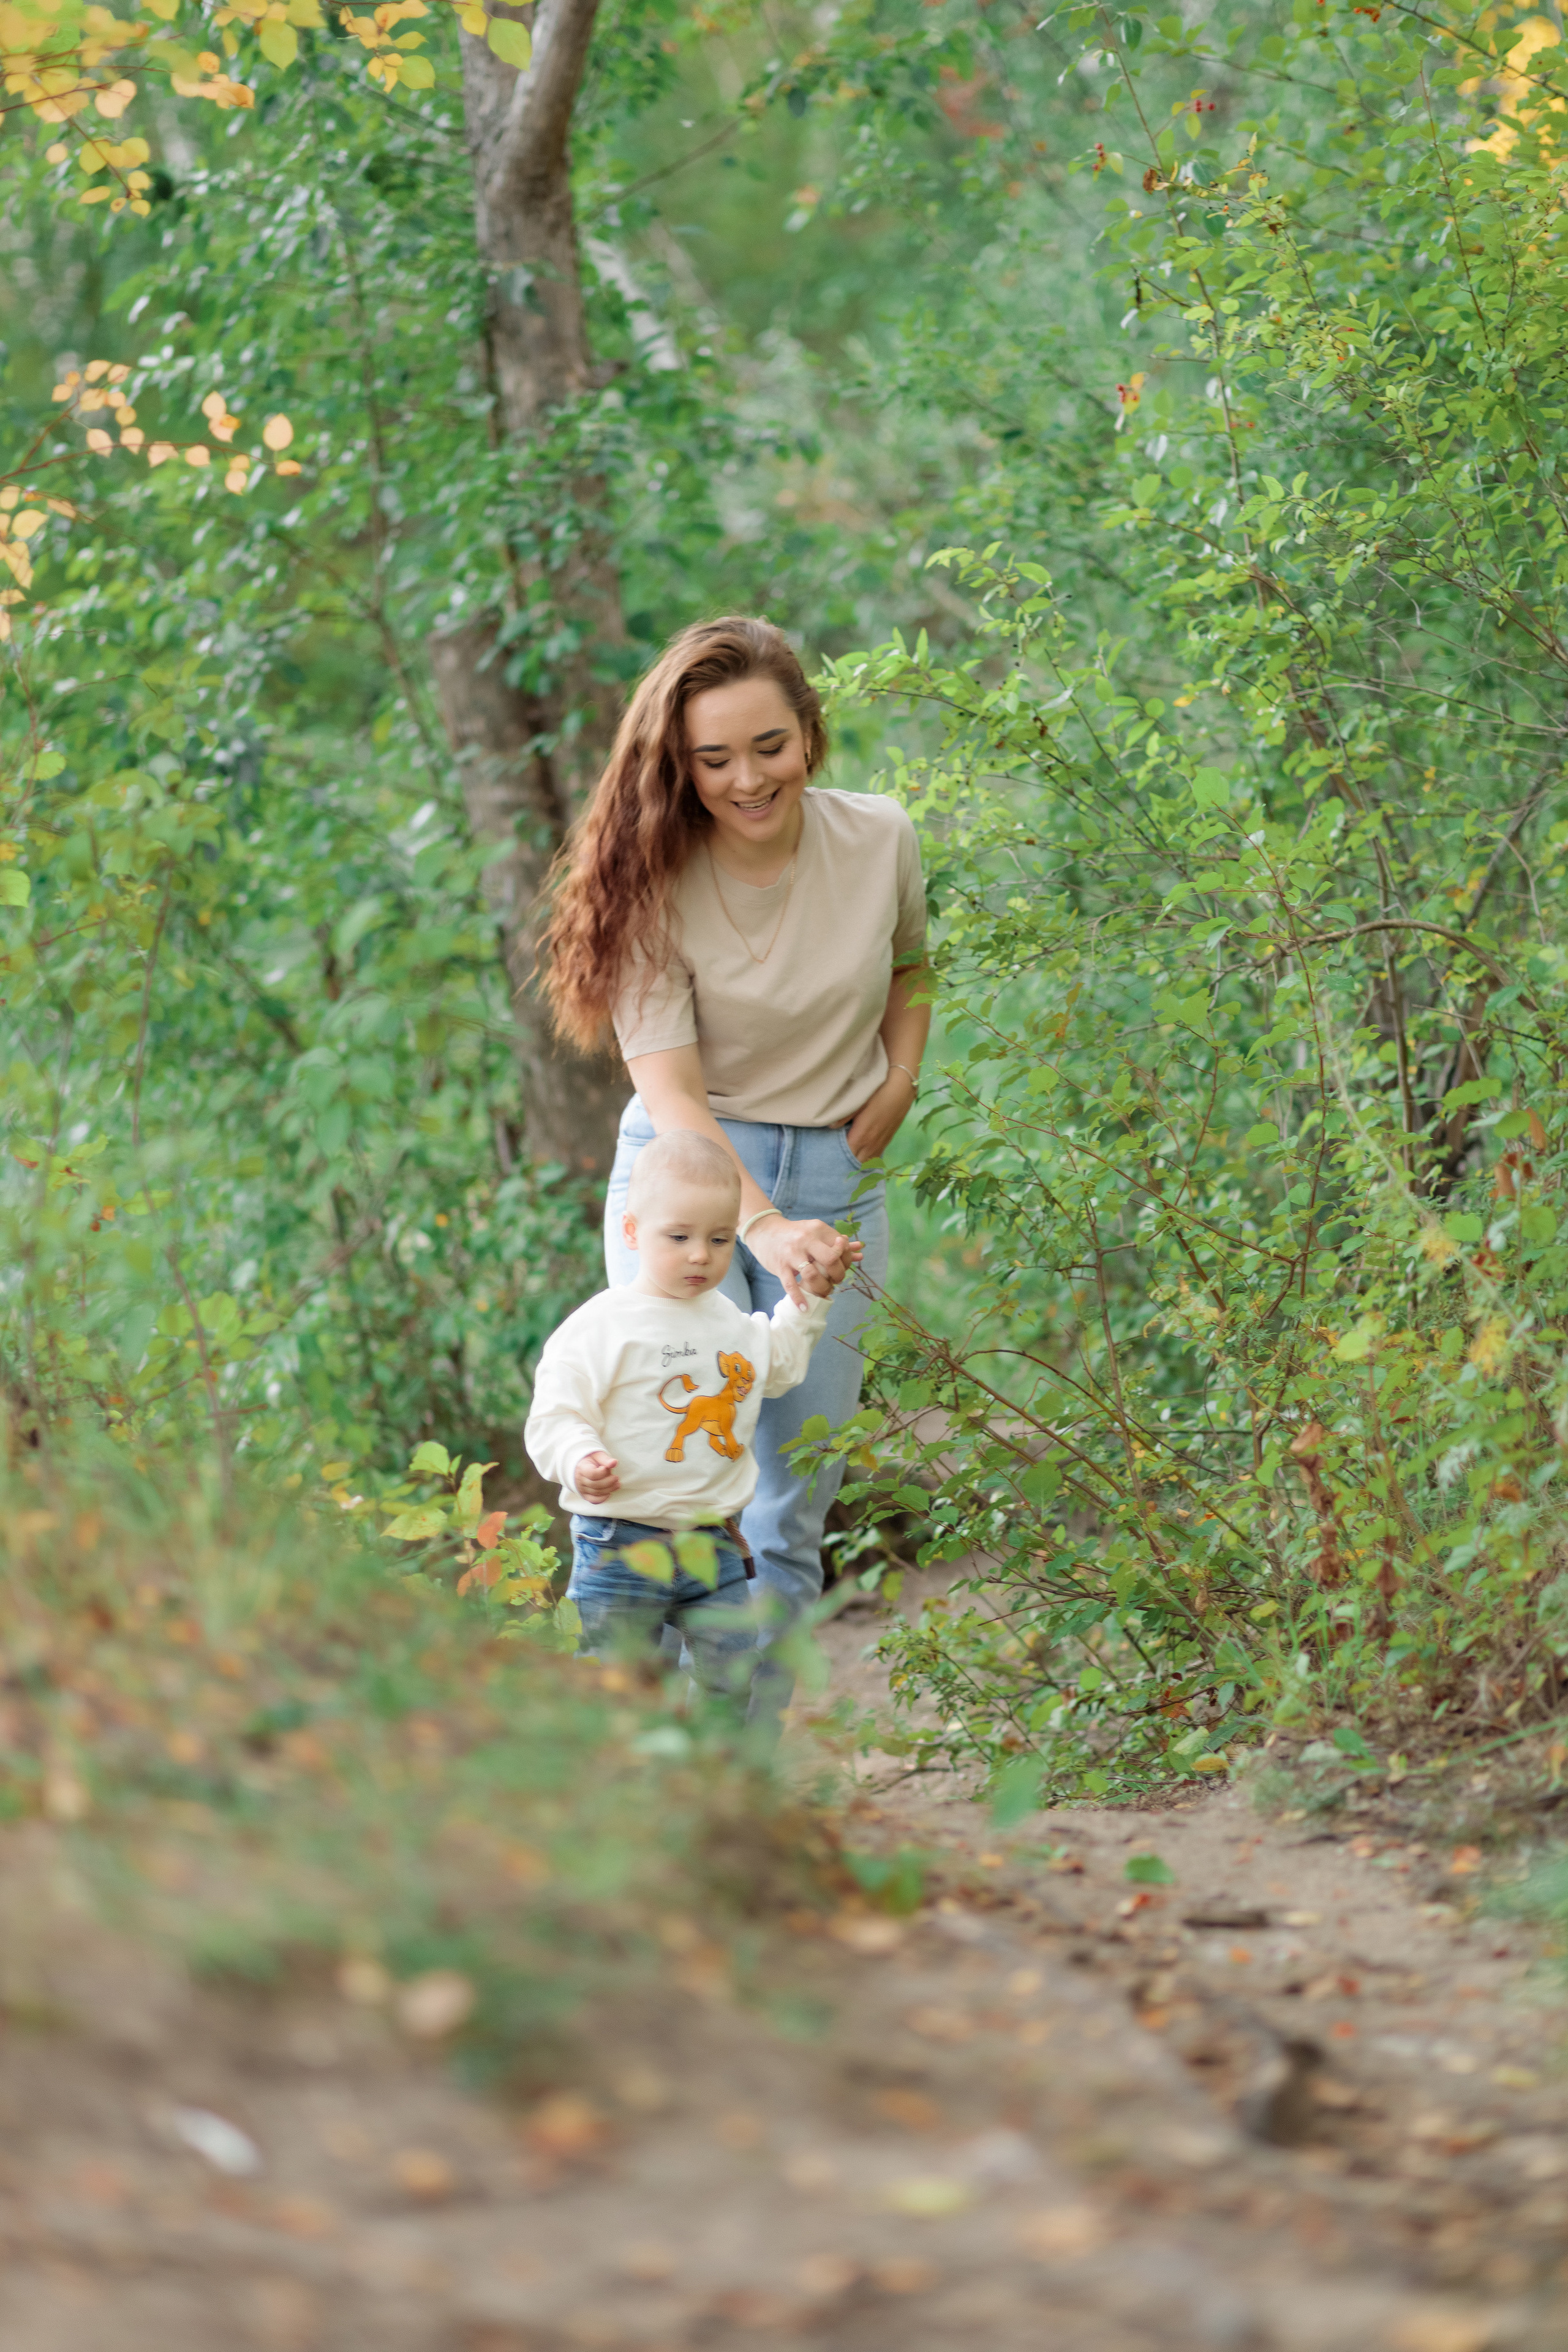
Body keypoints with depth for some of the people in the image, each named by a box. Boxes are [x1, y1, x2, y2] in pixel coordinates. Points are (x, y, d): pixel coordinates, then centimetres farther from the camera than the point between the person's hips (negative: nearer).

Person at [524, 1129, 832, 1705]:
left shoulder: (730, 1322, 12)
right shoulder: (600, 1328, -10)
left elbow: (779, 1368, 32)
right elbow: (555, 1419, -14)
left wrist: (811, 1297, 24)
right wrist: (581, 1463, -34)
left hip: (715, 1546, 6)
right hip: (622, 1544, -6)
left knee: (733, 1688, 7)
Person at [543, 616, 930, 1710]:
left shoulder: (881, 840, -4)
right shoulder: (656, 881, -13)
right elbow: (669, 1088, -19)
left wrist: (901, 1082, 1)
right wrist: (765, 1227, -34)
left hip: (837, 1174, 3)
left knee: (797, 1490, 2)